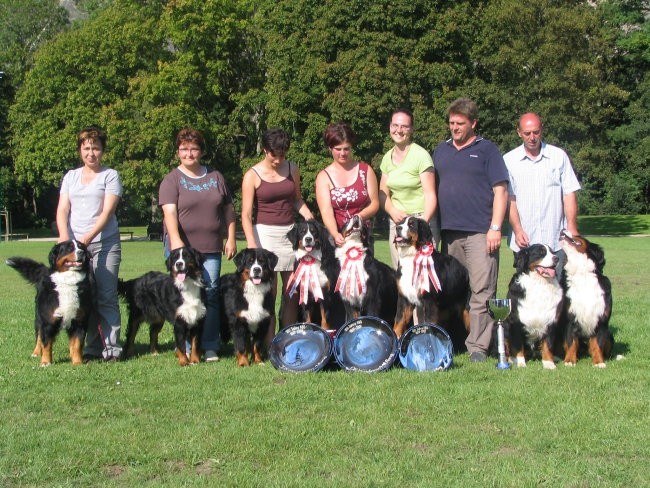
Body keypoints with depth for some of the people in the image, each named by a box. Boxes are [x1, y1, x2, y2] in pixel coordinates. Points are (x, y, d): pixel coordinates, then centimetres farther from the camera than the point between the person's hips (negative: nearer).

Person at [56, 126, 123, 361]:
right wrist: (64, 237, -9)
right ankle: (92, 347, 7)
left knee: (106, 296, -6)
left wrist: (88, 236, -18)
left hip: (105, 243, -3)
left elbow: (107, 211, -6)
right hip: (74, 244, 3)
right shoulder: (71, 176, 16)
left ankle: (112, 347, -3)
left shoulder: (110, 175, 4)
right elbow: (62, 210, 9)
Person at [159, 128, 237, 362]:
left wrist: (231, 239, 10)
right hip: (182, 247, -3)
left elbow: (228, 210, 17)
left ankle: (210, 347, 2)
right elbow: (170, 212, -11)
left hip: (211, 247, 3)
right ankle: (186, 347, 4)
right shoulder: (172, 180, 2)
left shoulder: (215, 177, 14)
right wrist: (175, 240, -25)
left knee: (210, 294, -1)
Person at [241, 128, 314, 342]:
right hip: (264, 233, -4)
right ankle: (270, 346, 0)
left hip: (290, 232, 4)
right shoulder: (253, 176, -4)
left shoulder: (292, 170, 8)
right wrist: (251, 243, -19)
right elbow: (246, 214, -7)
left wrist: (307, 214, 3)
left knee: (292, 291, 3)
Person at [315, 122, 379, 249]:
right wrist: (335, 234, -26)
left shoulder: (365, 170, 7)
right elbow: (326, 211, -9)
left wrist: (360, 216, -15)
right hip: (337, 238, -1)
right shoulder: (324, 177, 2)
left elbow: (375, 203, 6)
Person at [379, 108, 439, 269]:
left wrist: (423, 223, -25)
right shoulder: (387, 158, 11)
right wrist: (393, 211, -5)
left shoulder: (420, 155, -7)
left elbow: (430, 195, -12)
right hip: (396, 221, 6)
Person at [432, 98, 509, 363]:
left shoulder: (487, 149, 4)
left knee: (481, 290, -7)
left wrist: (495, 227, -11)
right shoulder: (441, 150, 18)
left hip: (480, 232, -5)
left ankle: (478, 346, -5)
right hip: (449, 232, 5)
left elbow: (500, 191, -2)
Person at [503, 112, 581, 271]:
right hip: (524, 240, 0)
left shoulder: (559, 156, 7)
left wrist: (572, 227, -5)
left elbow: (569, 194, 5)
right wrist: (517, 230, -9)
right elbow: (509, 199, 2)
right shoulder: (509, 160, 5)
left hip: (556, 240, 0)